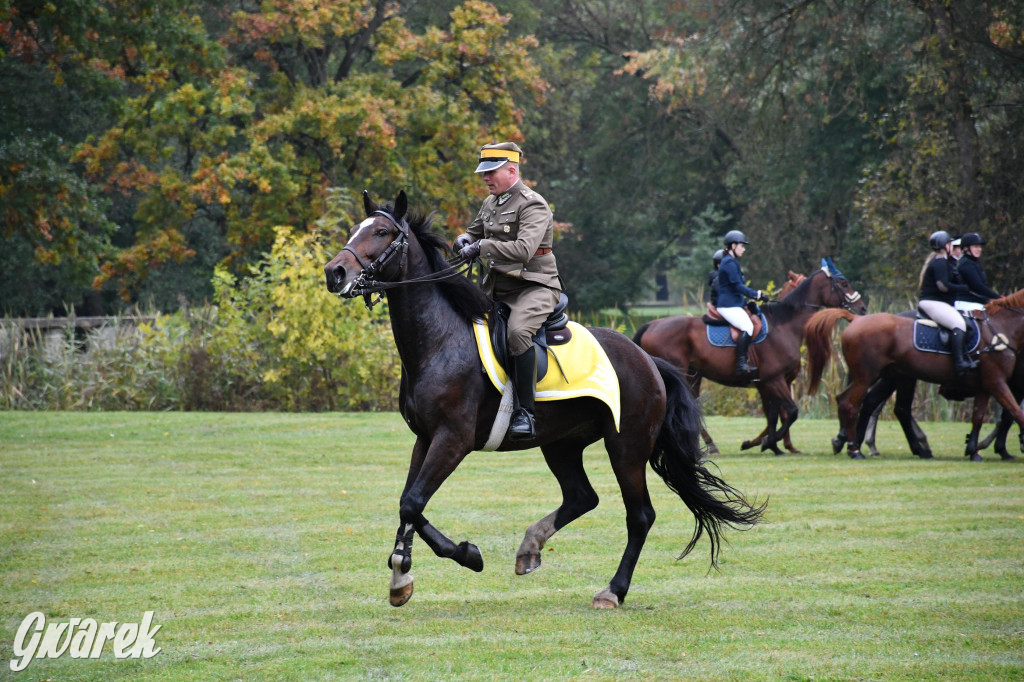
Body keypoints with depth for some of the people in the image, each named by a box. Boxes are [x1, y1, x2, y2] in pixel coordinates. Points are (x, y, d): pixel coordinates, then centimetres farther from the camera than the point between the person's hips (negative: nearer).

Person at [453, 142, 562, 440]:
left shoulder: (533, 205, -11)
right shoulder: (491, 203, 15)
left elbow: (524, 249, -26)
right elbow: (474, 233, 30)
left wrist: (482, 246, -24)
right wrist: (465, 240, 5)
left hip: (534, 287, -9)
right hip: (497, 289, 9)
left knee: (518, 331, -35)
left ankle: (525, 412, -30)